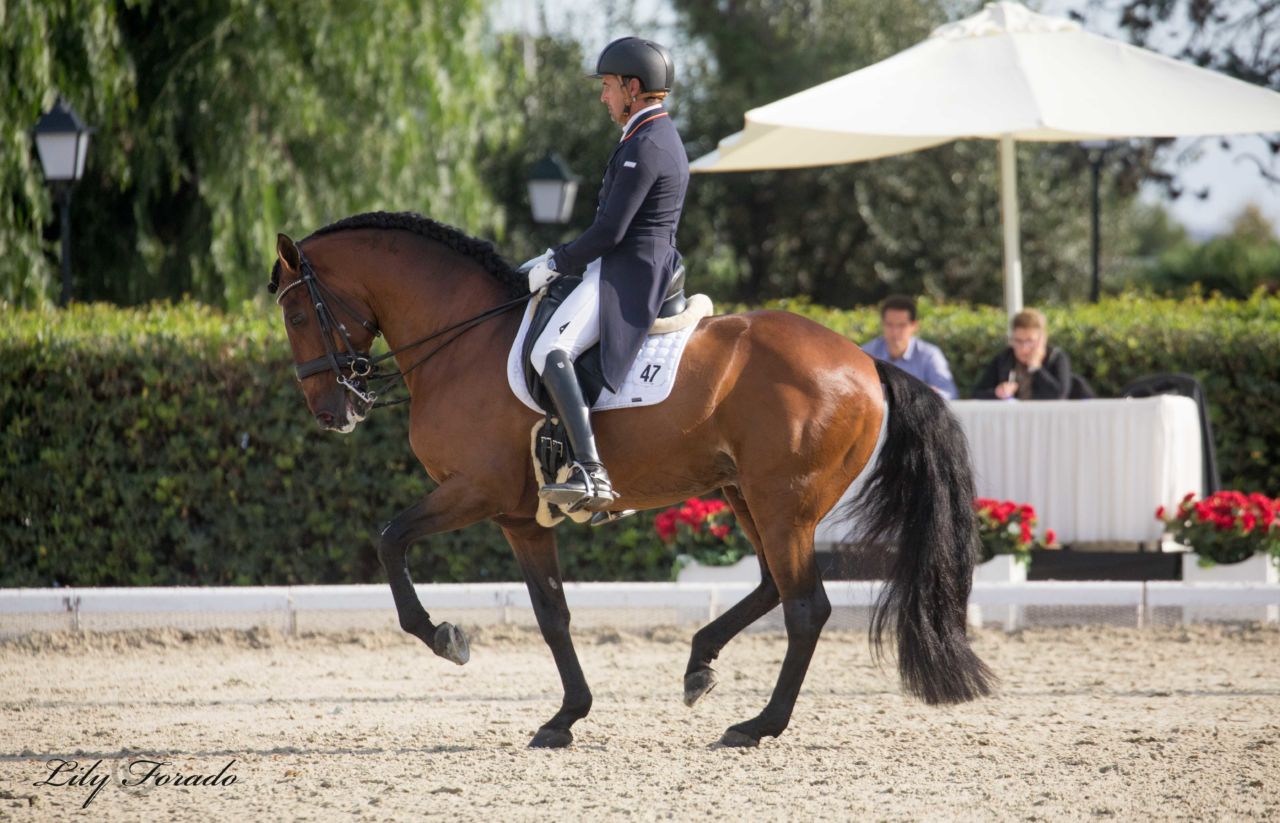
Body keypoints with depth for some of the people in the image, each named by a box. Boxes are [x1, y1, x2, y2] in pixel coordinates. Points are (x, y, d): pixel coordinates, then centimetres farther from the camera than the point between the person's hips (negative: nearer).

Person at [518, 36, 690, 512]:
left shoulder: (643, 147, -15)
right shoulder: (663, 138, 19)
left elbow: (610, 232, -19)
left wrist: (554, 264, -8)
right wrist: (556, 258, 21)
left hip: (625, 276, -11)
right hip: (650, 272, 11)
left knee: (550, 352, -27)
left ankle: (590, 474, -41)